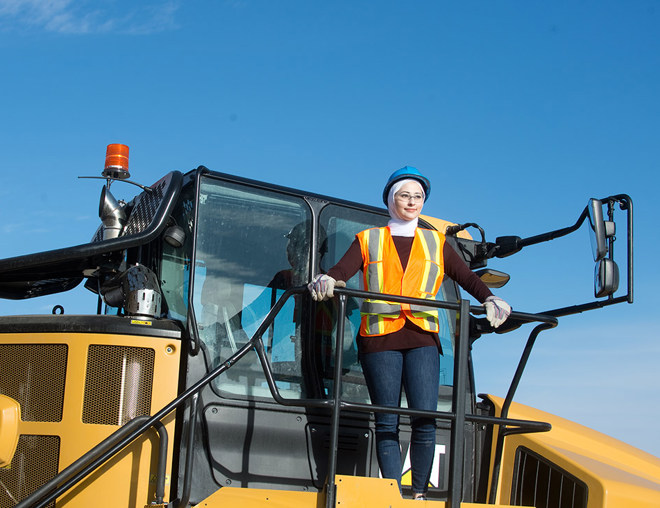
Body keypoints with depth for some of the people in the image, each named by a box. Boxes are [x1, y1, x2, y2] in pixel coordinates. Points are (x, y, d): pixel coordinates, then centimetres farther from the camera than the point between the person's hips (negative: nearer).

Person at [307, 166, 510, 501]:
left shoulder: (436, 243, 18)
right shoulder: (368, 241, 13)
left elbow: (467, 277, 8)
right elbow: (342, 270, -4)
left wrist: (489, 300, -11)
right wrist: (326, 281, -27)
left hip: (422, 338, 1)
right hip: (379, 337, -1)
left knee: (425, 419, -11)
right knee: (387, 422, -3)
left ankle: (420, 494, -1)